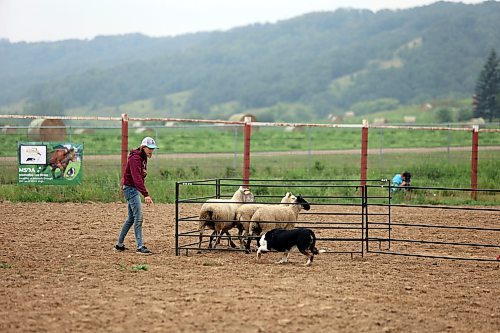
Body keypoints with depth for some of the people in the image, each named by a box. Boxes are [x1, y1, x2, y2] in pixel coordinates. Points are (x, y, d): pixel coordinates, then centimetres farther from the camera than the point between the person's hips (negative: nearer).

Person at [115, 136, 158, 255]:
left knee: (131, 218, 15)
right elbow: (137, 178, -30)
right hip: (130, 188, -10)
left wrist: (144, 192, 14)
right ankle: (140, 247, -12)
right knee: (138, 218, -12)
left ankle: (119, 244, 23)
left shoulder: (143, 158, 12)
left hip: (134, 189, 10)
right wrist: (146, 194, -37)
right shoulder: (135, 158, -20)